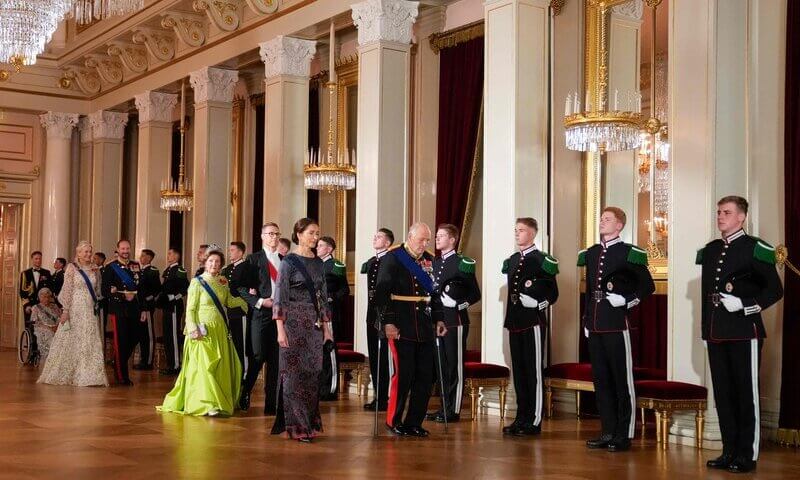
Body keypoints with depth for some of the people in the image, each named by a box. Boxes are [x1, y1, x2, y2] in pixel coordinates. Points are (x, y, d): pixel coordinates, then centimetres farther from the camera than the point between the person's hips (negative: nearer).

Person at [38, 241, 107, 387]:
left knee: (91, 342, 1)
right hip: (75, 310, -4)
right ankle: (65, 375, 13)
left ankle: (89, 375, 7)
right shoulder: (72, 268, -2)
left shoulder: (94, 270, 11)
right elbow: (67, 290, -7)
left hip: (90, 311, 4)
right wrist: (65, 311, -13)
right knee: (72, 341, 2)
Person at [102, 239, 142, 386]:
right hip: (118, 310, -5)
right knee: (121, 342, -2)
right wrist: (123, 296, -16)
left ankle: (119, 365, 32)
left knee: (132, 340, 8)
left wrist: (143, 309, 5)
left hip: (134, 309, 5)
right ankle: (122, 376, 8)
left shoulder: (136, 266, 13)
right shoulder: (111, 268, -2)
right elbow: (105, 290, -8)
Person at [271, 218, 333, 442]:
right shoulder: (289, 262, -5)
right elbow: (279, 297, -9)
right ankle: (296, 426, 3)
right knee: (294, 372, -2)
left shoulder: (318, 262, 12)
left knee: (312, 373, 7)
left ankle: (309, 422, 15)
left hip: (314, 324, 6)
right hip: (294, 322, -6)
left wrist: (326, 327, 13)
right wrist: (280, 329, -15)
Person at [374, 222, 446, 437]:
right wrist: (388, 322, -15)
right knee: (403, 374, -4)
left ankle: (414, 422, 16)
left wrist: (438, 319, 10)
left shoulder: (429, 260, 12)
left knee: (425, 376, 6)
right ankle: (394, 420, 13)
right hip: (401, 328, -6)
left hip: (425, 328, 6)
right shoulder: (392, 258, -5)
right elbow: (382, 292, -9)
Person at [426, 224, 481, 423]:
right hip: (437, 321, 7)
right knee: (441, 366, 12)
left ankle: (454, 411, 4)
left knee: (455, 367, -1)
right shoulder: (434, 263, 14)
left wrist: (458, 305, -15)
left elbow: (475, 294, -6)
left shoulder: (462, 263, -7)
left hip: (455, 322, -7)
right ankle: (444, 408, 20)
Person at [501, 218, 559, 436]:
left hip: (533, 323, -7)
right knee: (519, 371, 10)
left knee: (533, 372, -3)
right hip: (515, 322, 7)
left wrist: (539, 303, -15)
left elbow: (552, 293, -3)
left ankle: (534, 422, 2)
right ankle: (521, 418, 18)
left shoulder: (542, 260, -6)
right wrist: (511, 316, 14)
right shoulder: (511, 261, 15)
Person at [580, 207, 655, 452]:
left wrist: (628, 301, -12)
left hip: (617, 325, -7)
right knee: (601, 380, 11)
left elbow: (647, 285, -4)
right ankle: (608, 432, 19)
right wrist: (586, 319, 16)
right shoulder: (590, 253, 14)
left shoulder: (629, 253, -6)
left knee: (622, 381, 0)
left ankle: (624, 434, 7)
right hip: (594, 327, 7)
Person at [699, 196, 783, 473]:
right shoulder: (709, 251, 13)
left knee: (746, 395, 1)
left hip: (744, 334, -6)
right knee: (723, 394, 10)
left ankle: (747, 455, 8)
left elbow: (775, 290, -8)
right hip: (716, 335, 6)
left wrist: (744, 304, -19)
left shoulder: (754, 248, -6)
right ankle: (729, 452, 19)